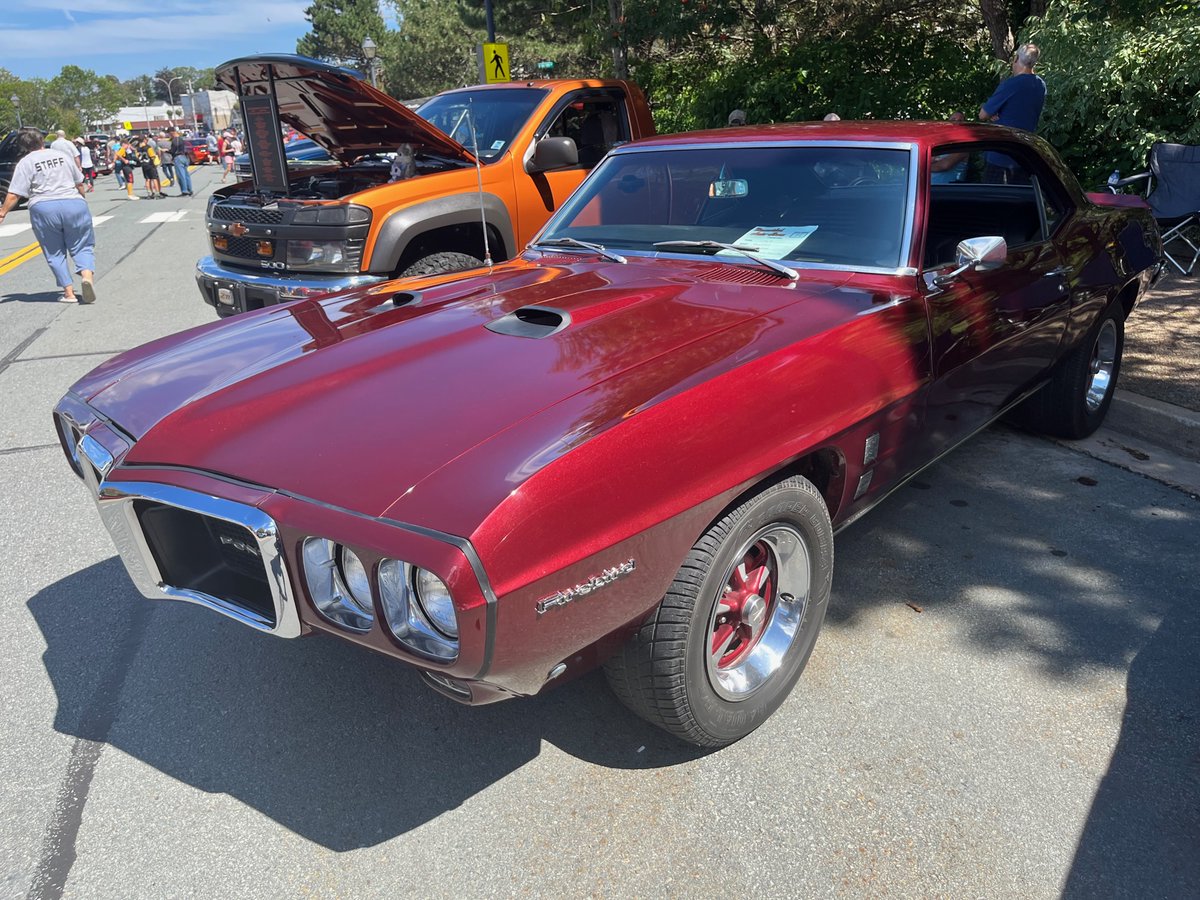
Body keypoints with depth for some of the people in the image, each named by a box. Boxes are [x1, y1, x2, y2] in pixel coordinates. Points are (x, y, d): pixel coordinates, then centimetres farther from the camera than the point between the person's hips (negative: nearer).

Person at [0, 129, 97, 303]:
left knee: (54, 253, 10)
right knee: (82, 246, 8)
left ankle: (69, 293, 6)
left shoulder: (25, 162, 2)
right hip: (74, 204, 2)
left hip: (44, 209, -2)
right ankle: (87, 275, -22)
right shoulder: (63, 155, 12)